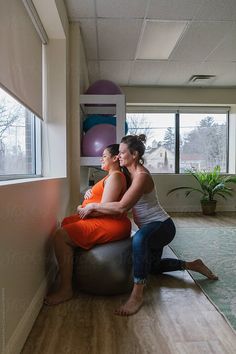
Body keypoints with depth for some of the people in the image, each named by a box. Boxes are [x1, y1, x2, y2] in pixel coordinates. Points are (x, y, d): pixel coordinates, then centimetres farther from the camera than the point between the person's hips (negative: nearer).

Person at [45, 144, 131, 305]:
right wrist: (89, 195, 1)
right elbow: (101, 200, 22)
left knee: (61, 236, -20)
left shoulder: (115, 177, -14)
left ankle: (66, 289, -12)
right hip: (105, 220, 12)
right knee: (66, 223, 21)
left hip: (110, 224, -12)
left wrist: (83, 209, -5)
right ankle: (64, 268, 26)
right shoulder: (112, 176, 19)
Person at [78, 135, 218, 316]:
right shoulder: (132, 173, 4)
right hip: (153, 227, 10)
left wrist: (92, 206, -26)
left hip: (162, 226, -10)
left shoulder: (142, 176, -25)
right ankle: (192, 265, 37)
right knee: (152, 265, 27)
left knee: (139, 239, -44)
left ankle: (137, 294, -33)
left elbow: (121, 207, -35)